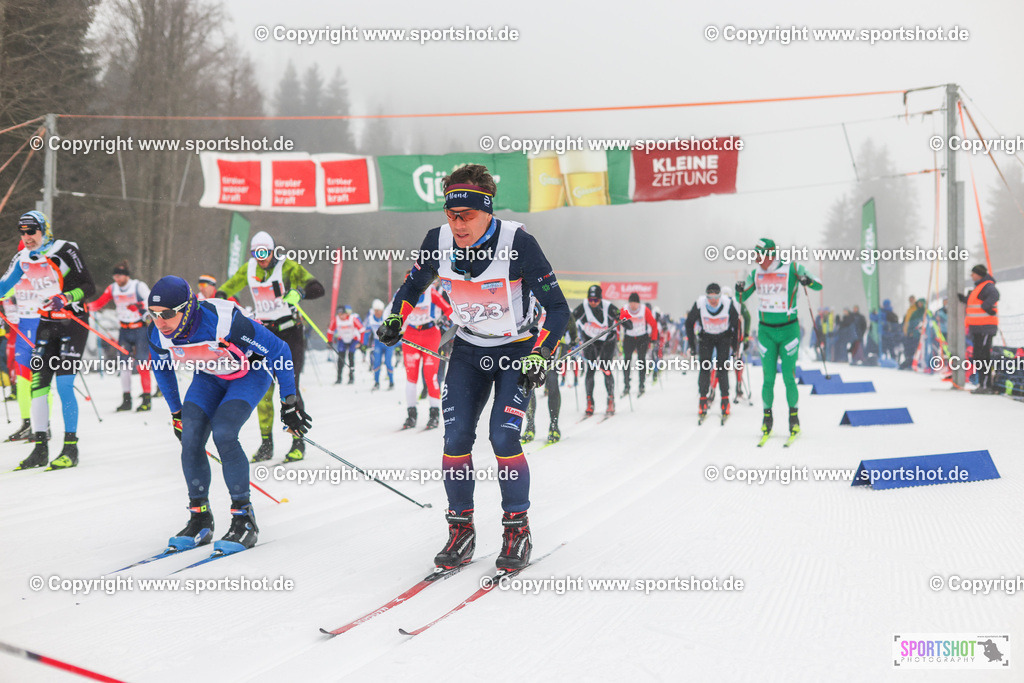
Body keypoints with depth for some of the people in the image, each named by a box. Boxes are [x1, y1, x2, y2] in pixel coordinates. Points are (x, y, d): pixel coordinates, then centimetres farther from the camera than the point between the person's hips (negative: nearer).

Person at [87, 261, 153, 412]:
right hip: (124, 330, 5)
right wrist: (86, 307, -17)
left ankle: (147, 398, -2)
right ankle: (126, 399, 6)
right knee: (124, 363, 0)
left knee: (141, 363, -8)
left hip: (140, 329, -5)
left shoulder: (139, 286, -8)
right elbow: (100, 303, 1)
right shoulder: (112, 289, 5)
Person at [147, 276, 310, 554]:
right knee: (190, 439, -14)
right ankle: (200, 521, 1)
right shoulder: (159, 334, -22)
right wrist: (176, 412, 11)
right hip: (208, 377, 5)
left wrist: (290, 403, -19)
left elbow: (279, 351, -26)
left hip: (251, 373, -5)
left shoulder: (224, 322, -39)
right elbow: (162, 368, 4)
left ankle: (245, 520, -13)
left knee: (222, 434, -25)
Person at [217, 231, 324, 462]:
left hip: (289, 332, -5)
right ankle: (266, 443, 8)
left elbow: (317, 288, -22)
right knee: (262, 389, 0)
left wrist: (299, 292, -42)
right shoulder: (249, 270, 3)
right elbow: (230, 286, 20)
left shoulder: (287, 267, -12)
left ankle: (298, 442, -4)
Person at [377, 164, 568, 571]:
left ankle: (517, 531, 1)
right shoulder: (438, 241, -13)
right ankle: (461, 529, 9)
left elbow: (557, 309, -19)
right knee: (456, 437, -7)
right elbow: (414, 284, 9)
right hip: (468, 350, 4)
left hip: (516, 352, -4)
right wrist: (395, 318, -7)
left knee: (503, 437, -16)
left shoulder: (518, 243, -25)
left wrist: (540, 356, -30)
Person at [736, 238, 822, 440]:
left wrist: (808, 281, -29)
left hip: (789, 330, -2)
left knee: (789, 378, -4)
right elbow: (742, 298, 10)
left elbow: (819, 286, -7)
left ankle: (793, 416, 12)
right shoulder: (755, 274, 2)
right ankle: (767, 416, 16)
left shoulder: (792, 269, -9)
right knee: (768, 378, 1)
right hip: (766, 332, 3)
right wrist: (740, 291, -13)